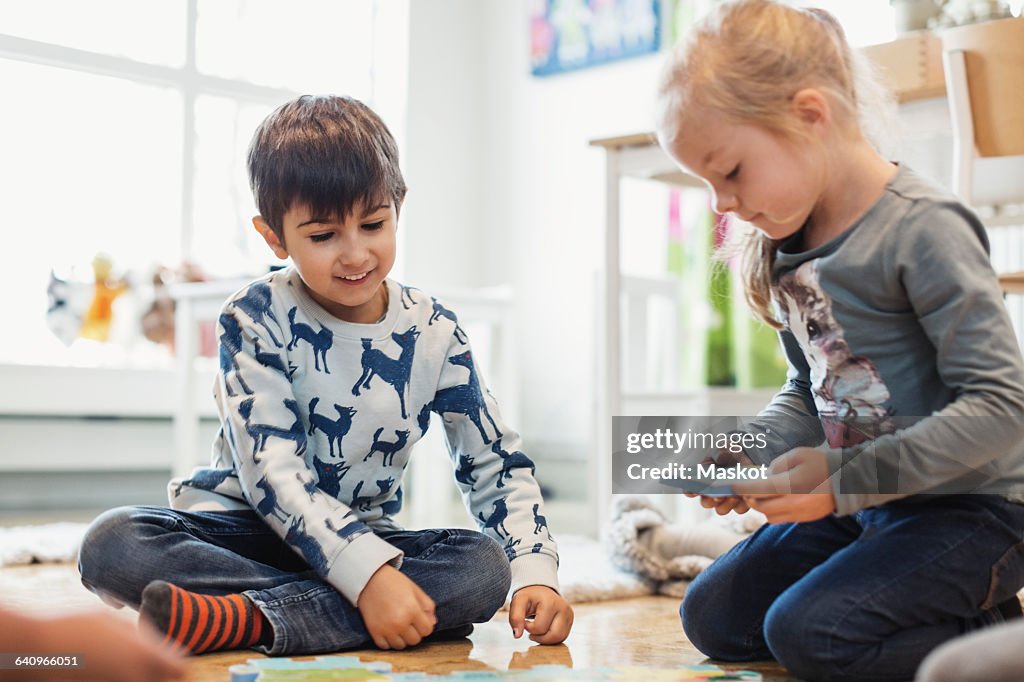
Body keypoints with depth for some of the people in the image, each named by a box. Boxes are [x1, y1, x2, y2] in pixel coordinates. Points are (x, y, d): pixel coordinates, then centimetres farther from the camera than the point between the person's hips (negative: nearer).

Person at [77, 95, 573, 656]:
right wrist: (367, 573, -33)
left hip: (363, 535, 2)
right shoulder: (256, 320, -12)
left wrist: (534, 573, -15)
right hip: (242, 527, -2)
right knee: (112, 545, -29)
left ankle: (246, 619, -33)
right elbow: (270, 468, -21)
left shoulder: (434, 333, -3)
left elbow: (498, 464, 2)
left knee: (486, 567, -27)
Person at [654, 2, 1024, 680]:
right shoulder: (788, 247, 5)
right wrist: (749, 452, -5)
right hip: (859, 502, 9)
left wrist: (844, 479, -27)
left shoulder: (923, 230, -21)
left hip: (968, 508, -9)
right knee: (713, 617, 9)